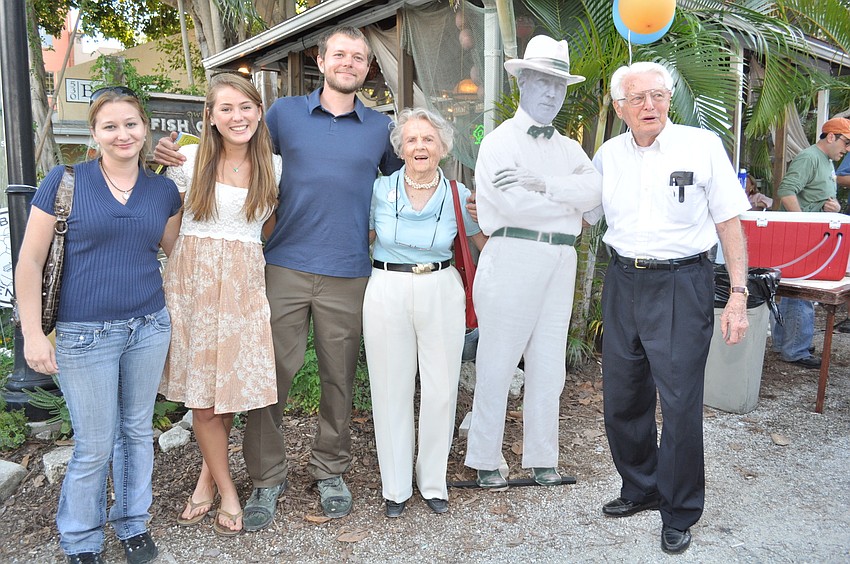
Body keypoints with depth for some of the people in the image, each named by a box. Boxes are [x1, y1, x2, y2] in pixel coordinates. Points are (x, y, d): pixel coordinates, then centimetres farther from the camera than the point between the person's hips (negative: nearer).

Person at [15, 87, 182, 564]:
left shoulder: (163, 190, 4)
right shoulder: (65, 181, -5)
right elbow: (31, 261, -4)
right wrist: (33, 333, -8)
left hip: (149, 327, 3)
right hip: (85, 335, -3)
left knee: (138, 431, 16)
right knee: (95, 445, 6)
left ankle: (134, 523, 37)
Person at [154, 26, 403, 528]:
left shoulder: (382, 128, 9)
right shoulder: (285, 113, 8)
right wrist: (177, 156, 1)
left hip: (348, 273, 1)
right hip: (285, 265, 0)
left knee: (339, 378, 9)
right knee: (272, 373, 1)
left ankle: (331, 471, 28)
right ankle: (267, 478, 18)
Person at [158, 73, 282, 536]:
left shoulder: (274, 167, 5)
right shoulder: (188, 159, 2)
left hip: (244, 282, 1)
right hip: (192, 279, 0)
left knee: (230, 387, 2)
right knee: (200, 395, 2)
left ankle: (208, 476, 28)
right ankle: (226, 490, 20)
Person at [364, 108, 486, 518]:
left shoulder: (458, 196, 1)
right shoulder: (380, 190, 0)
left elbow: (490, 244, 12)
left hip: (441, 294, 0)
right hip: (386, 294, 0)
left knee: (441, 390, 5)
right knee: (391, 390, 7)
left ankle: (433, 480, 27)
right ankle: (395, 486, 24)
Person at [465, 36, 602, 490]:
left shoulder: (569, 148, 19)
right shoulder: (500, 141, 2)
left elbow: (594, 190, -2)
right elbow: (514, 205, -14)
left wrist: (543, 183, -15)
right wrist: (570, 201, -1)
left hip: (561, 263, 6)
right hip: (513, 257, -5)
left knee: (549, 366, 10)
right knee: (497, 363, -1)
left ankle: (542, 457, 23)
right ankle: (485, 461, 13)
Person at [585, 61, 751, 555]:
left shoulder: (703, 145, -3)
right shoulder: (608, 155, 7)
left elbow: (730, 221, -2)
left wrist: (739, 294, -8)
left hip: (682, 283, -4)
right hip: (623, 282, 5)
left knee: (680, 403, -1)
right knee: (621, 398, 12)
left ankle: (679, 514, 20)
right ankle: (641, 489, 35)